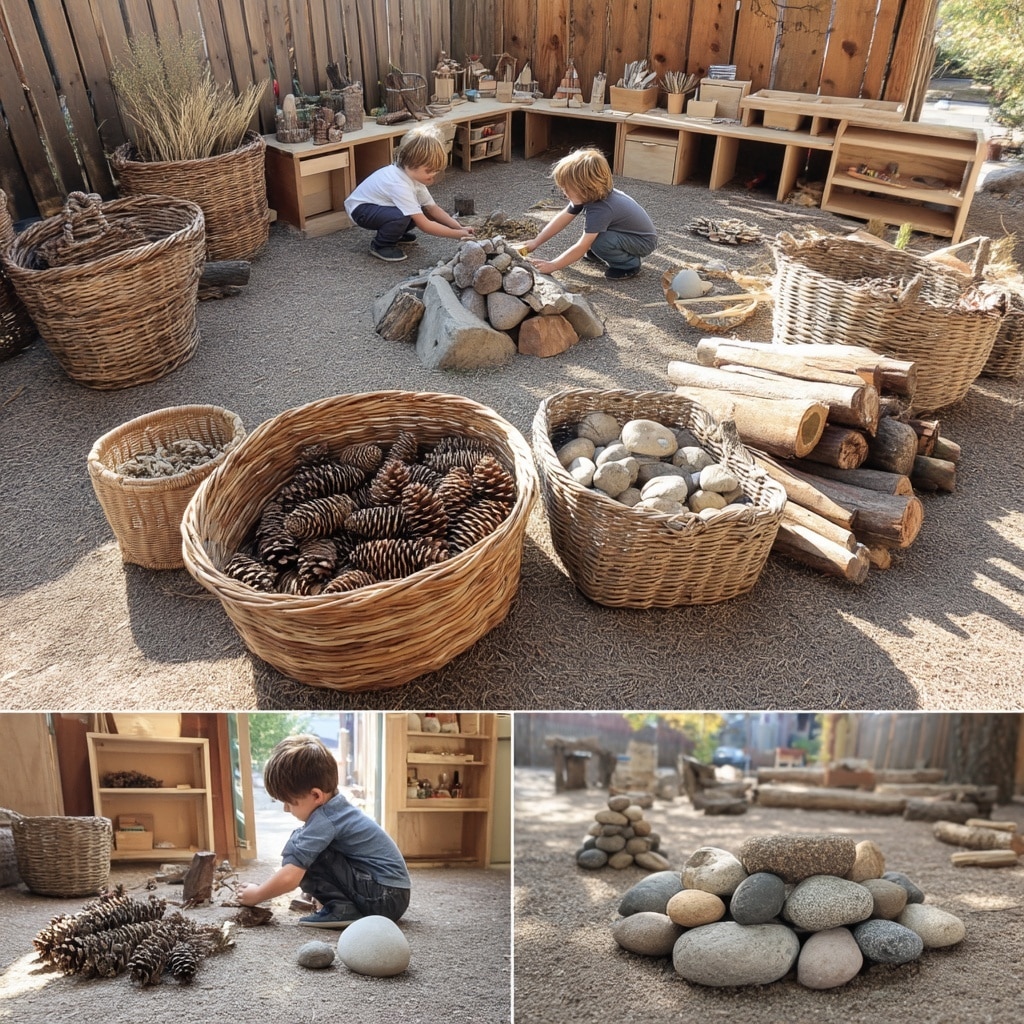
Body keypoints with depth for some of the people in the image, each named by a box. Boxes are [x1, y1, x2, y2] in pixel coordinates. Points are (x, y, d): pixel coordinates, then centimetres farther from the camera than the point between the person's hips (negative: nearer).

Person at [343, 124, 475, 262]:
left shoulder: (413, 174, -10)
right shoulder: (399, 185, -36)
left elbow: (432, 208, -7)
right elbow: (424, 225, -35)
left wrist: (459, 227, -18)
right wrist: (457, 234, -32)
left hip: (379, 204, 8)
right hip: (360, 209, -8)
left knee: (421, 212, -8)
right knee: (401, 217, -34)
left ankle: (395, 234, 18)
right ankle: (381, 245, -6)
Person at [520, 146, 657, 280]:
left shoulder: (600, 209, -33)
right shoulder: (590, 195, -9)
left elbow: (581, 248, -32)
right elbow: (563, 218, 1)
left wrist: (551, 266, -28)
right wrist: (536, 242, 0)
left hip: (644, 241, -9)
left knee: (598, 242, -29)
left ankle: (630, 263, -8)